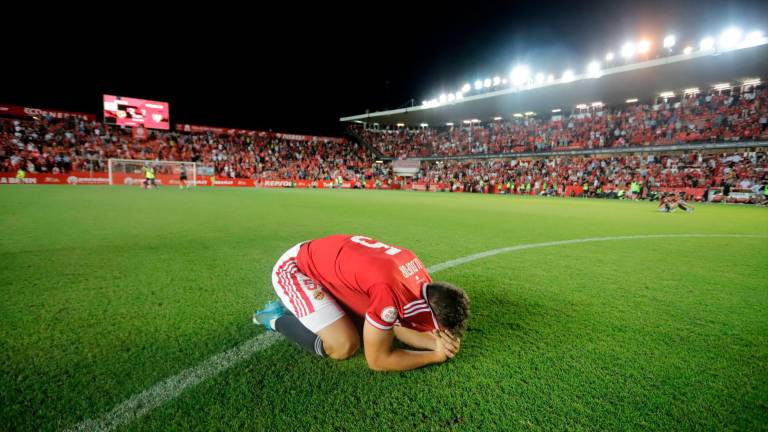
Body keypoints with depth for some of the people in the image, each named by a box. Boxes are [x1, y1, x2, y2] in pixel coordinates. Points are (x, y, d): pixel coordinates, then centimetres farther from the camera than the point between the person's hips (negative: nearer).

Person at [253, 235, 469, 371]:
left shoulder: (425, 283, -10)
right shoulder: (389, 291, -37)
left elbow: (399, 326, 3)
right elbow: (378, 360, -23)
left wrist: (437, 342, -15)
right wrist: (436, 356, -15)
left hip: (324, 259, 8)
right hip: (292, 268, -8)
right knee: (345, 346, -18)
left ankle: (292, 306, 20)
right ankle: (277, 319, 6)